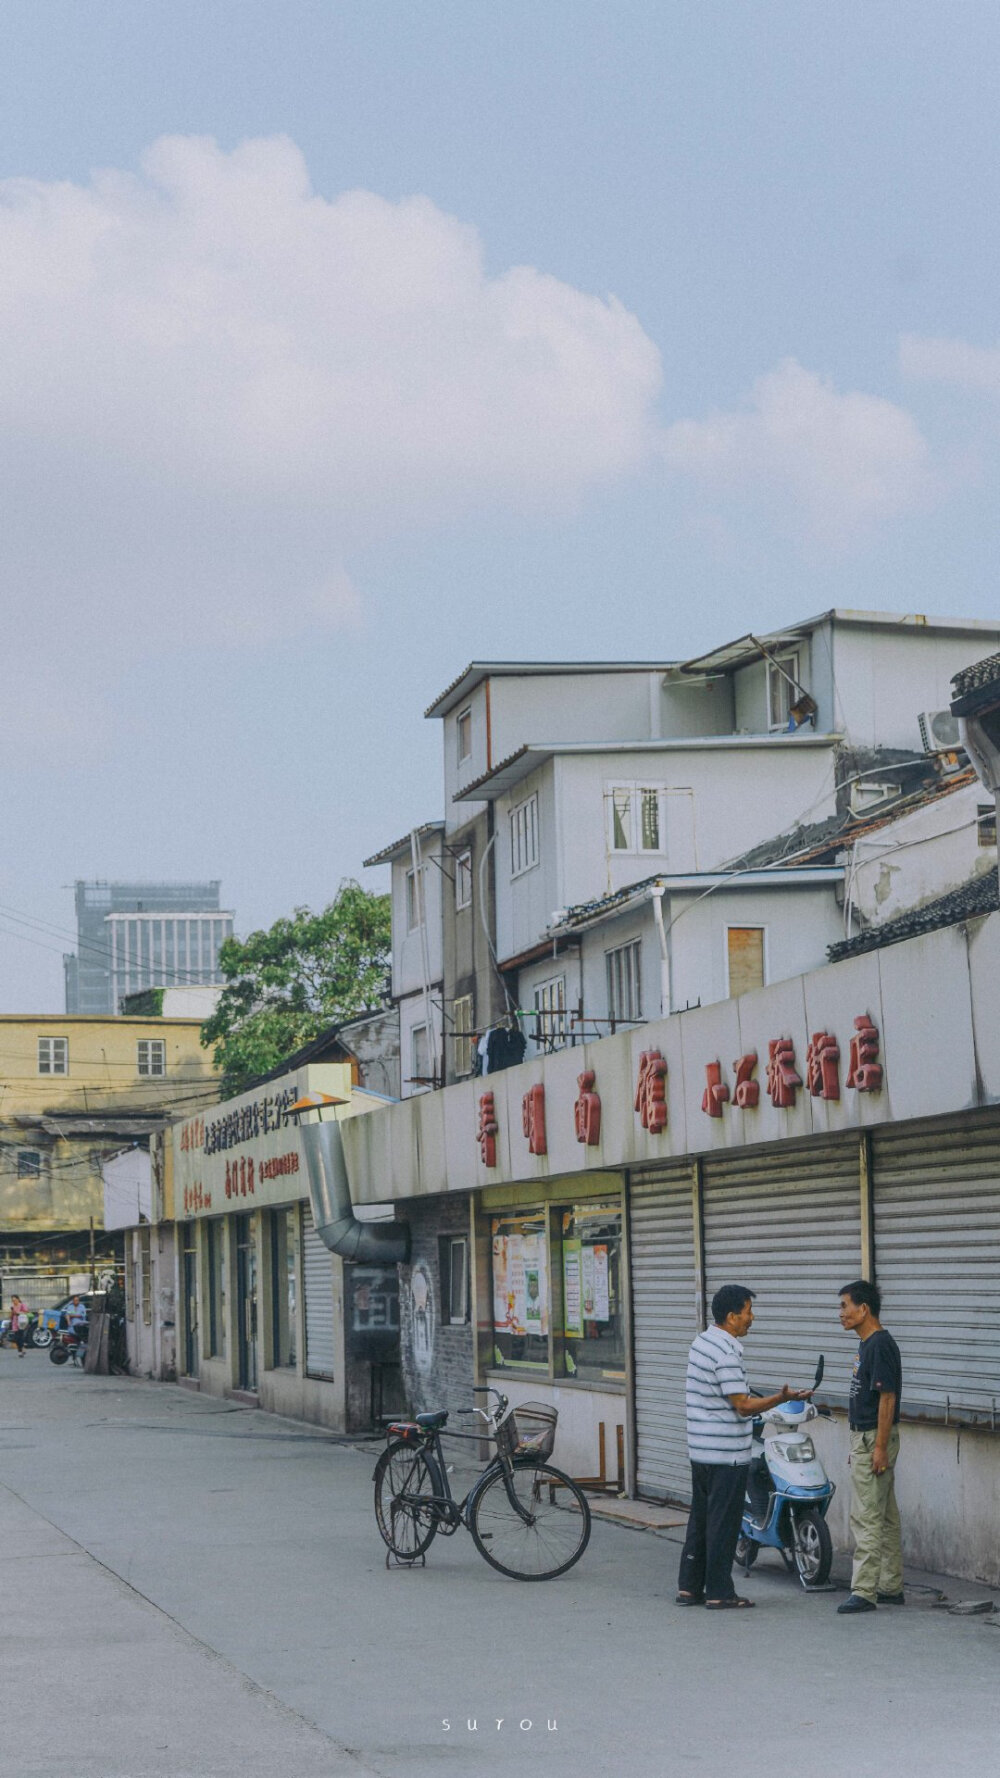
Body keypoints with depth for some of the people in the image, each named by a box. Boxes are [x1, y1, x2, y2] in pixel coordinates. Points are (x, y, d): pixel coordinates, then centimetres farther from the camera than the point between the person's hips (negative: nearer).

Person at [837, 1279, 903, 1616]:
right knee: (886, 1517, 14)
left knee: (866, 1518, -10)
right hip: (864, 1437, 11)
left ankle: (864, 1591, -10)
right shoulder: (867, 1344, 15)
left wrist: (880, 1446, -23)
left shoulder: (880, 1344, -17)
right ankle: (891, 1587, 19)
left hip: (874, 1439, -11)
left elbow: (887, 1397, -21)